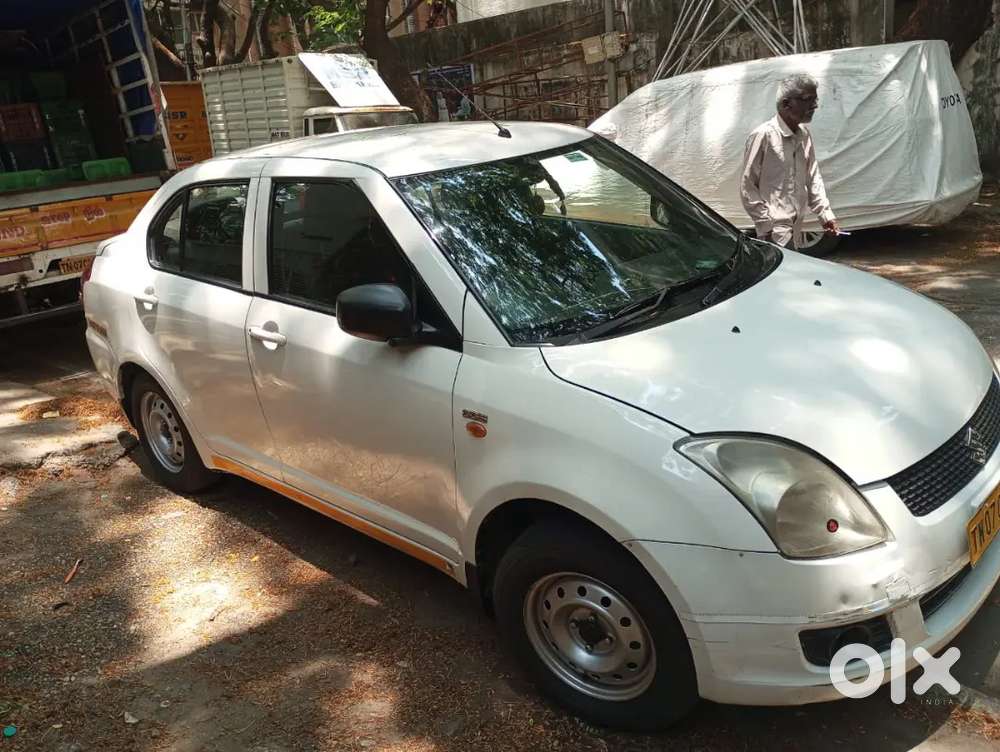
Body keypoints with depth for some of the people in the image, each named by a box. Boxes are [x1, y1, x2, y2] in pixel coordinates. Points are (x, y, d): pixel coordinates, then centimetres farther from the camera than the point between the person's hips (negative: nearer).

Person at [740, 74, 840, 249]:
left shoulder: (804, 135, 10)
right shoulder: (764, 136, -13)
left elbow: (813, 177, 17)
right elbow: (747, 185, -12)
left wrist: (825, 213, 7)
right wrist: (765, 224, -14)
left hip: (796, 228, 8)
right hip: (775, 230, -8)